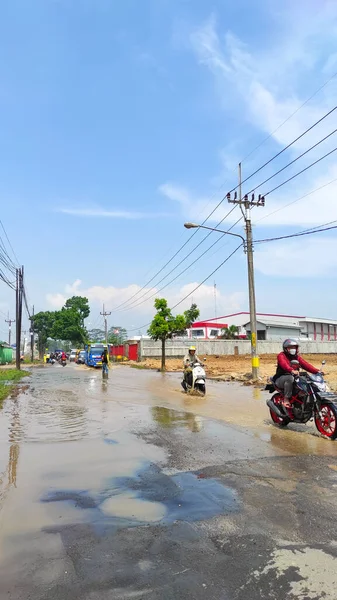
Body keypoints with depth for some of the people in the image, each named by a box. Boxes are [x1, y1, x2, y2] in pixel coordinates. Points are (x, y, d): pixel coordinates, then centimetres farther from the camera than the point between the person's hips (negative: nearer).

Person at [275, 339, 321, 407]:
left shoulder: (297, 357, 15)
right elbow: (284, 365, -28)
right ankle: (286, 399, -28)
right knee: (290, 378, -37)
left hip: (294, 378, 6)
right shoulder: (281, 356, -6)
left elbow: (306, 365, 0)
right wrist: (292, 371, -49)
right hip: (281, 379, -6)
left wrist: (317, 371, -16)